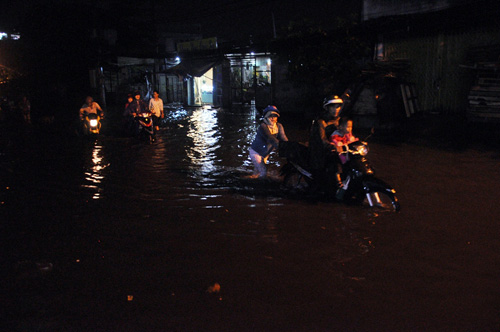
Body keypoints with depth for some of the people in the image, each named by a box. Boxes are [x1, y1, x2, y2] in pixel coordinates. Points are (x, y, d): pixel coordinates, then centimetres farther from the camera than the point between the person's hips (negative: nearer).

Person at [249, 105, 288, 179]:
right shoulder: (263, 126, -26)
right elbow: (270, 138, -38)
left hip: (265, 154, 6)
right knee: (263, 173, -12)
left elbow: (283, 137, -19)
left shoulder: (279, 126, -5)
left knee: (258, 170, 22)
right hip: (256, 152, -6)